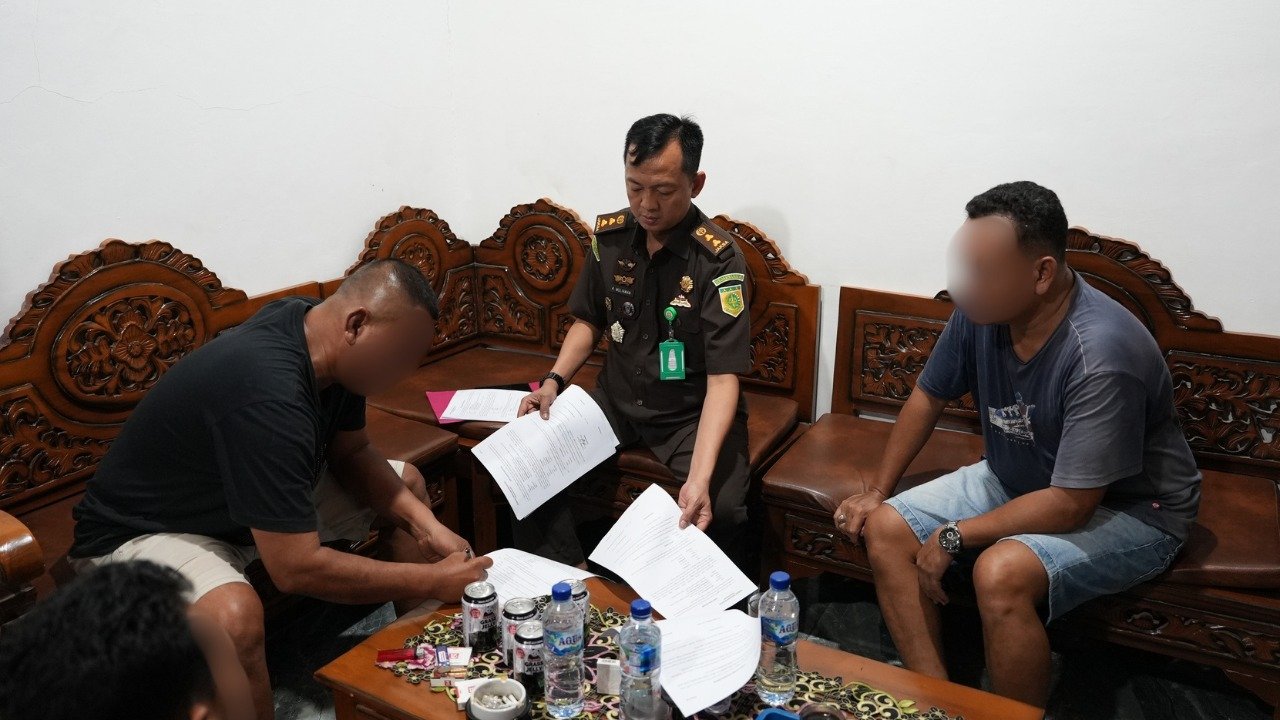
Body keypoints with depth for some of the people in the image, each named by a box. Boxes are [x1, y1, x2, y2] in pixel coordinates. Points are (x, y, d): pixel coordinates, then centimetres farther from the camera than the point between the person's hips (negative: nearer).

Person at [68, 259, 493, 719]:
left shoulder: (320, 335, -12)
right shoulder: (267, 393, -38)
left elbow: (351, 453, 2)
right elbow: (297, 568, -37)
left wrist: (422, 521, -13)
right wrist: (433, 581, -28)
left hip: (248, 496, 9)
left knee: (408, 482, 7)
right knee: (234, 615, -39)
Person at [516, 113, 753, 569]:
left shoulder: (718, 259, -19)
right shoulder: (610, 235, -3)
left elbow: (723, 379, -24)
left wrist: (700, 477, -37)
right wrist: (554, 380, -6)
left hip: (693, 413, -4)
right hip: (616, 401, 5)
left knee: (721, 510, -29)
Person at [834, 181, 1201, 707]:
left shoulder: (1101, 356, -33)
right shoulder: (981, 311, -13)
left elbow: (1071, 505, -29)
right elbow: (928, 396, 4)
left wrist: (955, 536, -21)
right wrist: (879, 488, 1)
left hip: (1129, 508, -7)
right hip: (1015, 478, 7)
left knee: (1001, 573, -34)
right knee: (885, 529, -7)